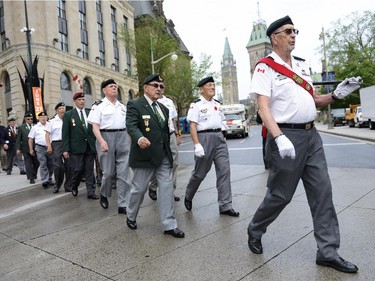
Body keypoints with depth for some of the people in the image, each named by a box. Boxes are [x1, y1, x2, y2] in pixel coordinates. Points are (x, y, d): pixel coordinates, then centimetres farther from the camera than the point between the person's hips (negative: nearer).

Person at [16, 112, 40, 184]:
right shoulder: (21, 127, 2)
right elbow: (18, 139, 2)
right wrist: (18, 149, -5)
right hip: (26, 149, -1)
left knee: (36, 163, 9)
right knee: (28, 164, 2)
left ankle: (34, 174, 35)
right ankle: (31, 178, 8)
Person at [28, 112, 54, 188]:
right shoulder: (35, 127, 5)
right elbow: (30, 139, 7)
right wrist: (31, 149, 2)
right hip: (40, 148, -2)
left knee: (50, 164, 9)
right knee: (43, 164, -5)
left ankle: (49, 179, 22)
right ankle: (44, 181, -3)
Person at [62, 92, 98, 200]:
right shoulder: (68, 114, 3)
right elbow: (65, 133, -1)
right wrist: (65, 149, -8)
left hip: (90, 147, 2)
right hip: (76, 147, -2)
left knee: (89, 170, 5)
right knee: (77, 170, 0)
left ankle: (91, 192, 11)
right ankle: (74, 187, 28)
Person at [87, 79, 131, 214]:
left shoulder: (122, 106, 15)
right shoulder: (98, 106, 0)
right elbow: (95, 126, -8)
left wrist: (130, 140, 14)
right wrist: (102, 141, -22)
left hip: (123, 138, 4)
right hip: (106, 137, -4)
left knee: (123, 173, -1)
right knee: (108, 172, 3)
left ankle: (122, 205, 6)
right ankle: (103, 195, 33)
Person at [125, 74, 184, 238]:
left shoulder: (164, 109, 16)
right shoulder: (134, 105, -5)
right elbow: (131, 126, -21)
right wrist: (139, 138, -41)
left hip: (164, 156, 6)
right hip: (144, 155, -5)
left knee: (167, 188, 0)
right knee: (139, 188, 8)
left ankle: (169, 225, 8)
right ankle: (131, 217, 34)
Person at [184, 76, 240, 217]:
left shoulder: (217, 104, 15)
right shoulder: (196, 105, -4)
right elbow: (192, 127, -11)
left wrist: (222, 137, 15)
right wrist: (197, 145, -20)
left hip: (219, 138, 6)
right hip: (204, 138, -6)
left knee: (224, 170, -1)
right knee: (200, 172, 5)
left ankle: (225, 206, 5)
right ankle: (188, 196, 31)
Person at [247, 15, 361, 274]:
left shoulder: (302, 65, 17)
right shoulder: (265, 67, -5)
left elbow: (313, 101, 21)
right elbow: (263, 107, -16)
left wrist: (336, 95, 2)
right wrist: (279, 138, -29)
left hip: (312, 135, 7)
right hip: (286, 136, -7)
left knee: (323, 192, 5)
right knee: (281, 194, 1)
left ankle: (328, 252, 16)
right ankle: (255, 231, 26)